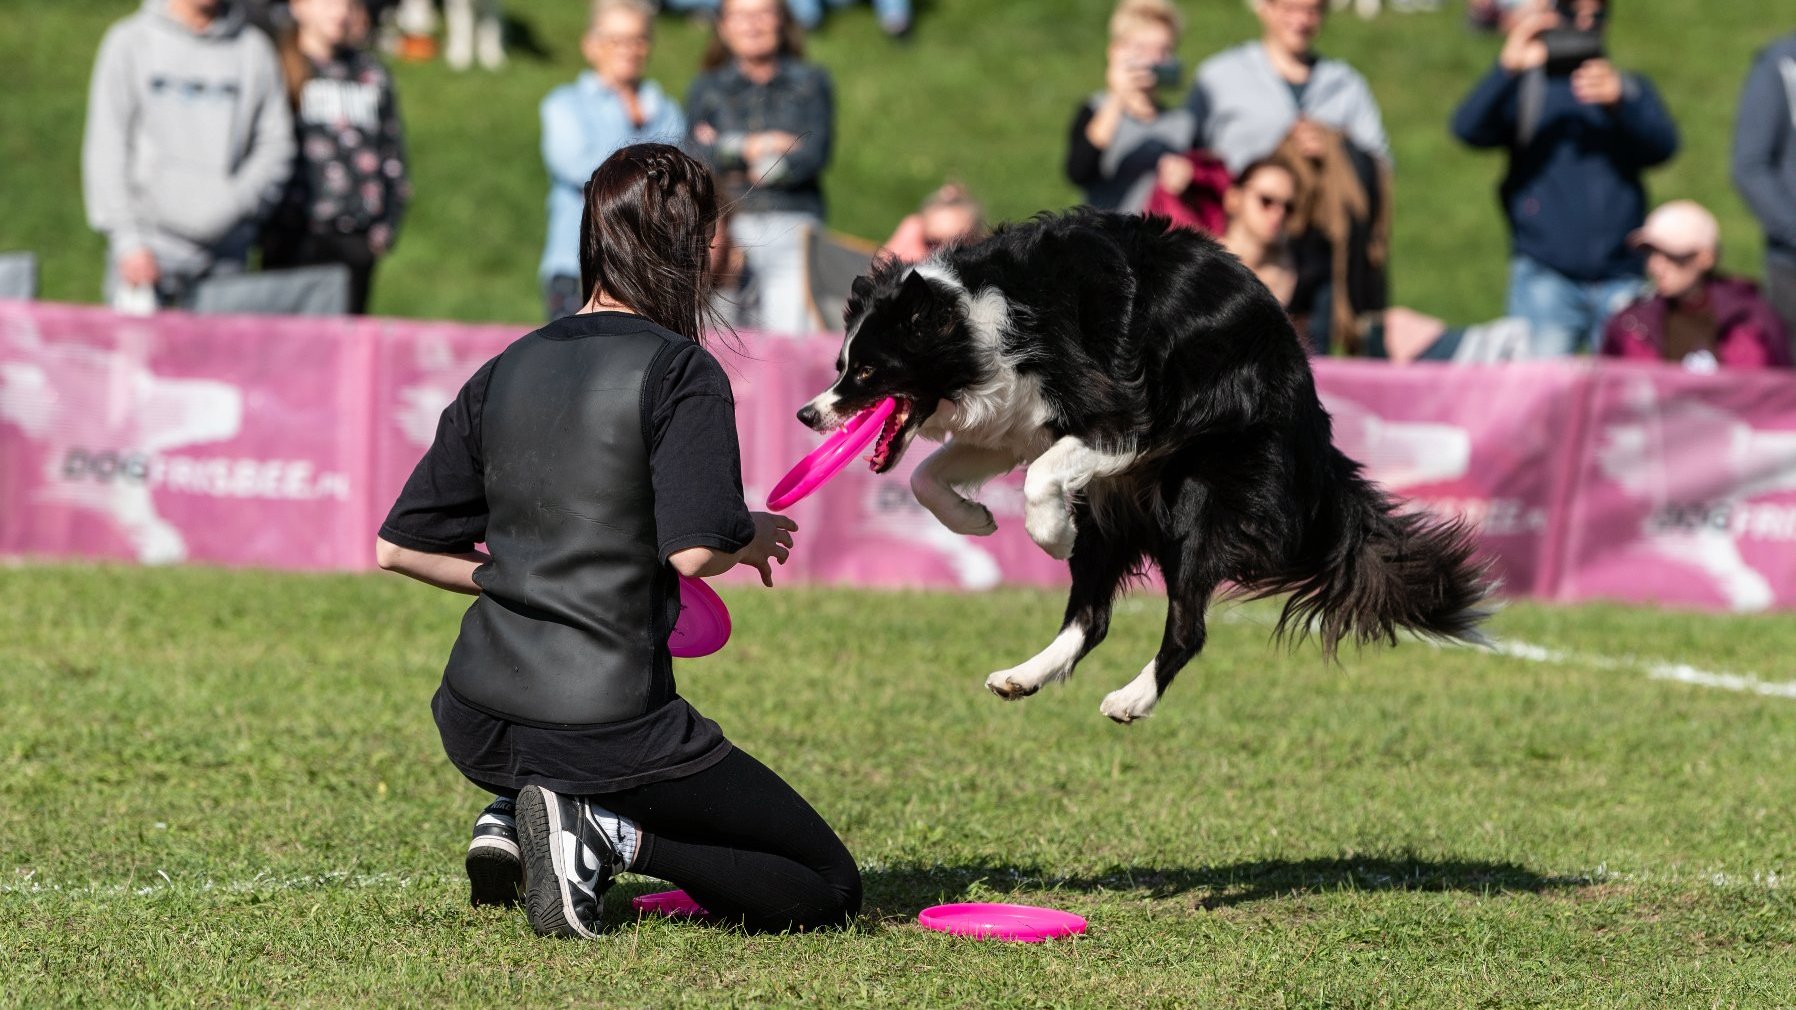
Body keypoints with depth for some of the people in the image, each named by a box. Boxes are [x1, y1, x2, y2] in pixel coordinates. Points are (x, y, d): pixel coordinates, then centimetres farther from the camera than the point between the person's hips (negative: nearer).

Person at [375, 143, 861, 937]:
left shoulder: (505, 372, 10)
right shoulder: (682, 372, -9)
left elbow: (398, 548, 12)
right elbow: (695, 552, -21)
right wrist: (755, 538, 0)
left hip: (476, 724, 7)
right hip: (606, 733, -7)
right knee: (830, 887, 4)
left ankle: (513, 822, 12)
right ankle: (610, 835, -13)